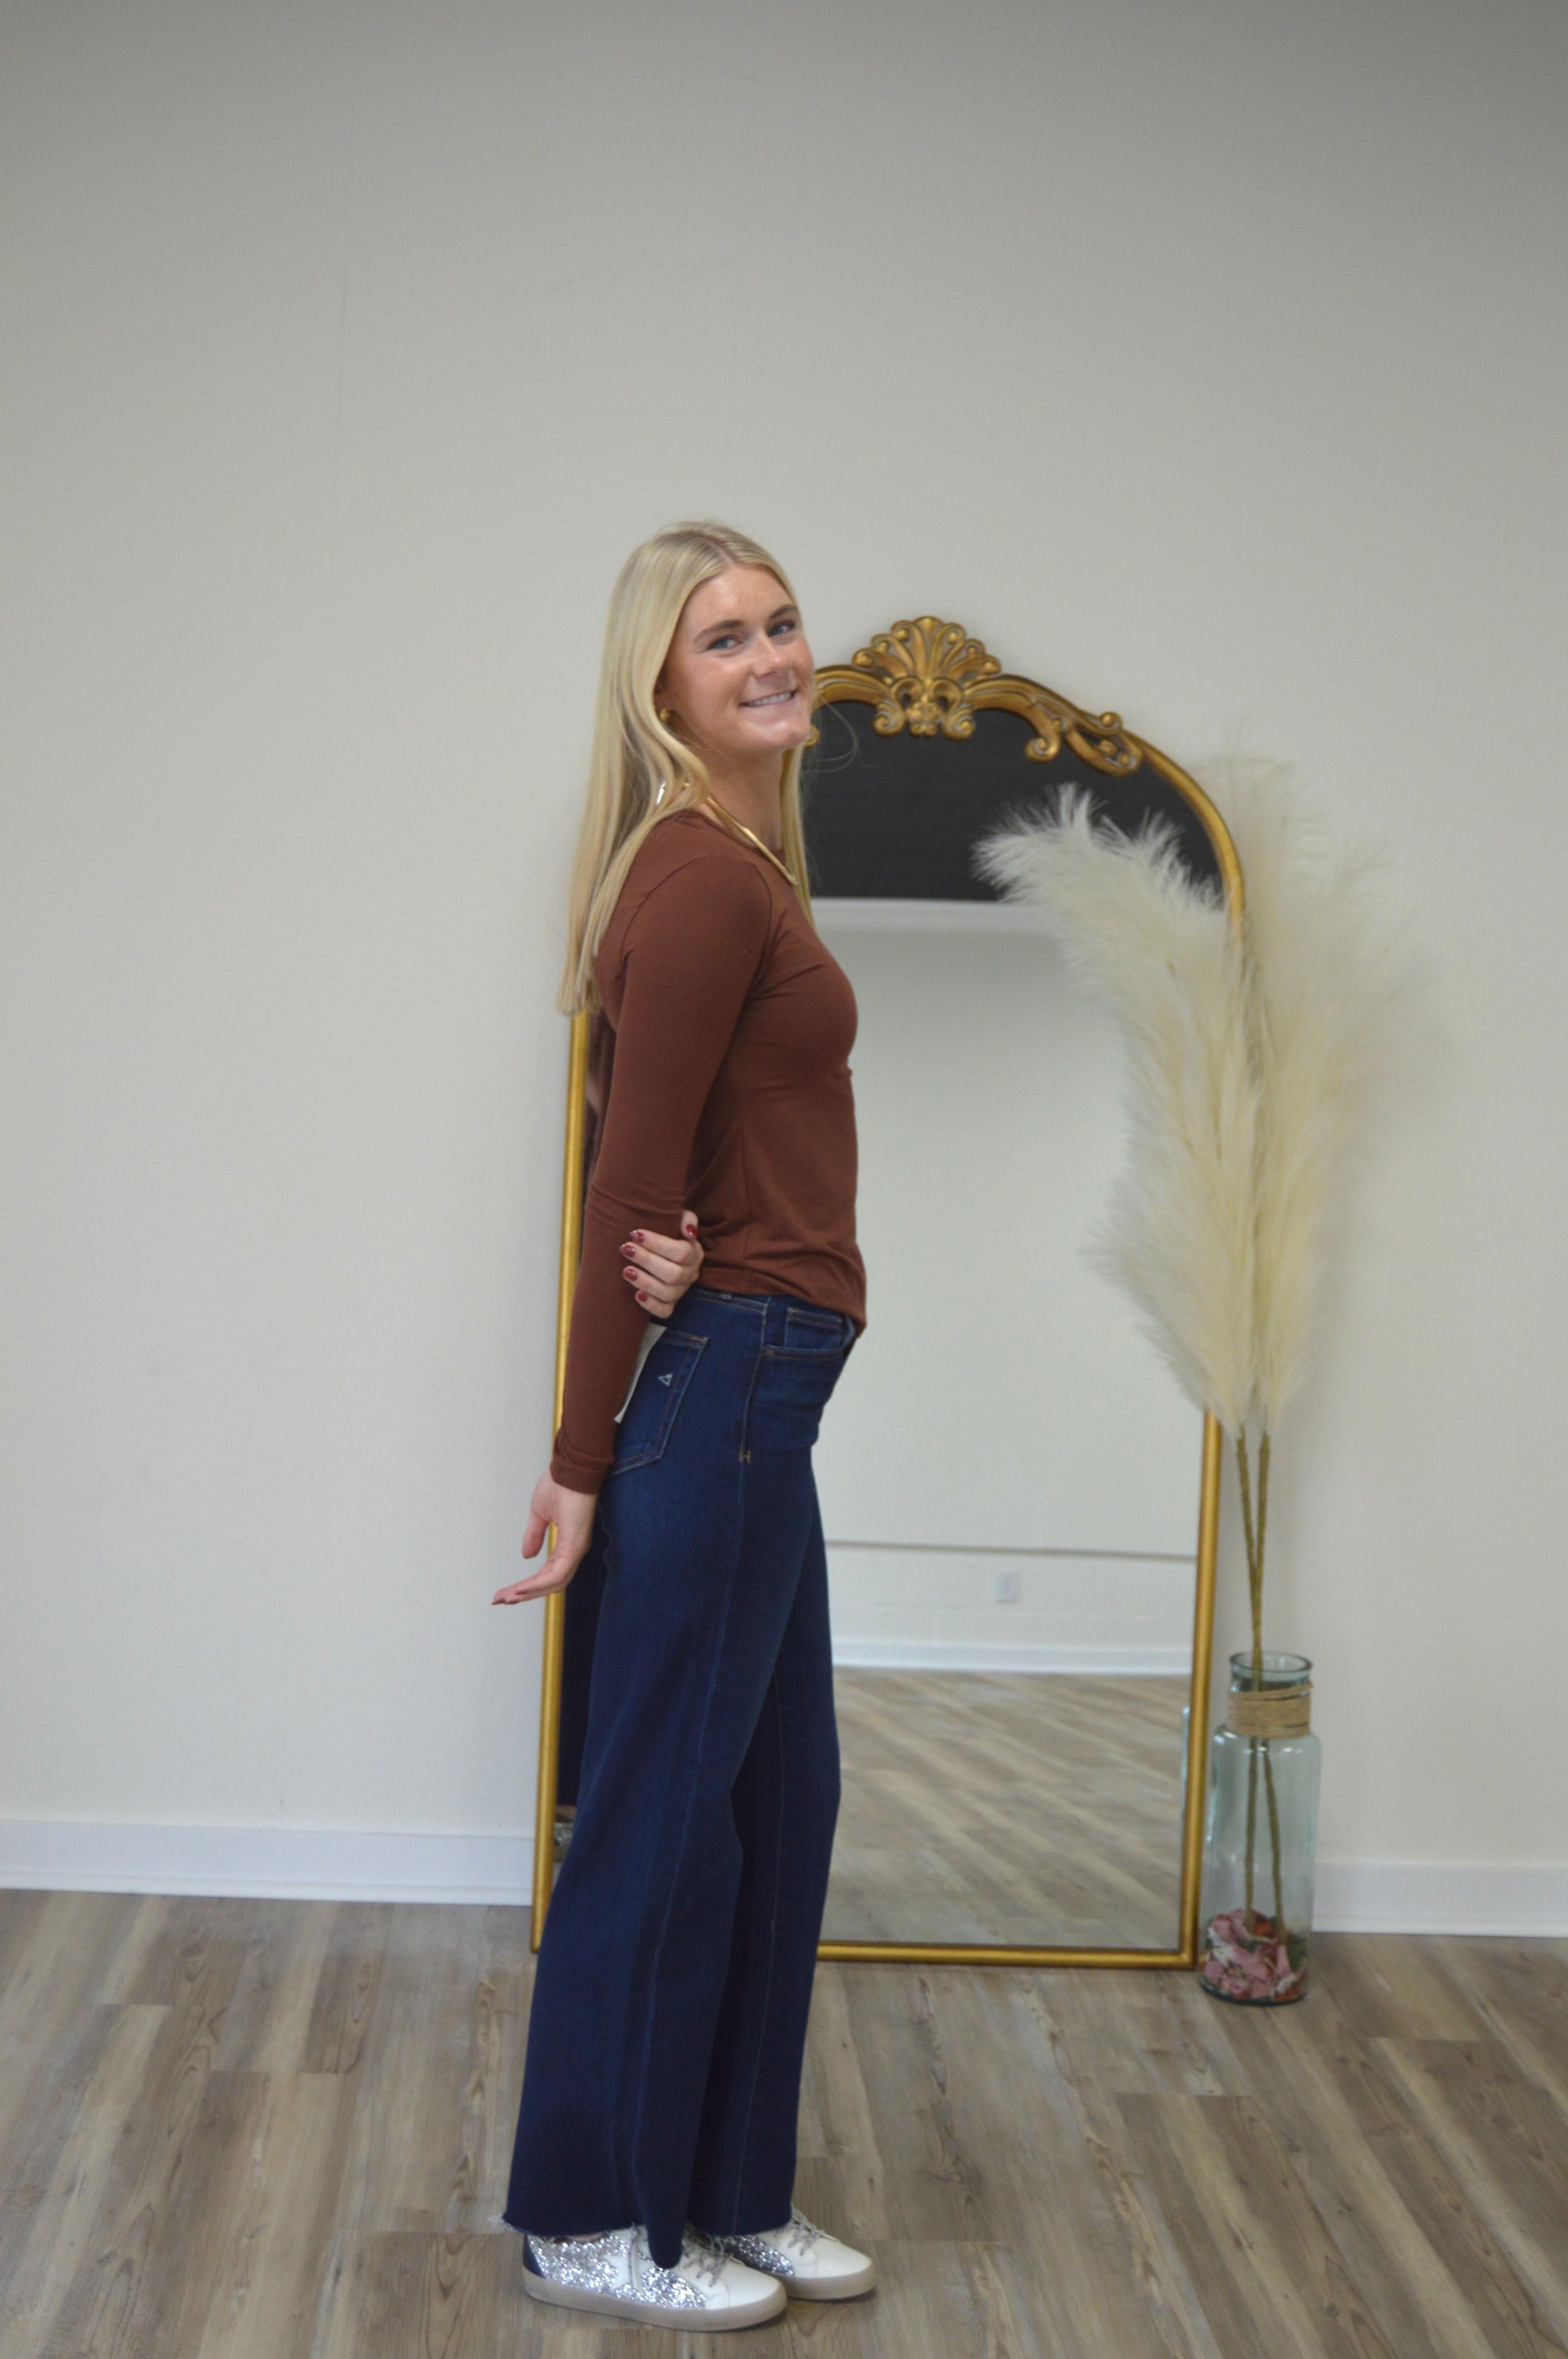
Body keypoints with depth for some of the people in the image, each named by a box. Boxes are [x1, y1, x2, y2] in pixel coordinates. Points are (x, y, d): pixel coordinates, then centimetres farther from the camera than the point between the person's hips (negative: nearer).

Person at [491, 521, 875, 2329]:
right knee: (661, 1811, 2)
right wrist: (585, 1463, -14)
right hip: (721, 1381, -10)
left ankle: (729, 2195, 30)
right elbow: (630, 1188, -17)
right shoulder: (701, 878, -16)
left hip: (757, 1395, 10)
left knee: (778, 1800, 17)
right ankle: (587, 2225, 19)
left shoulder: (738, 862, 14)